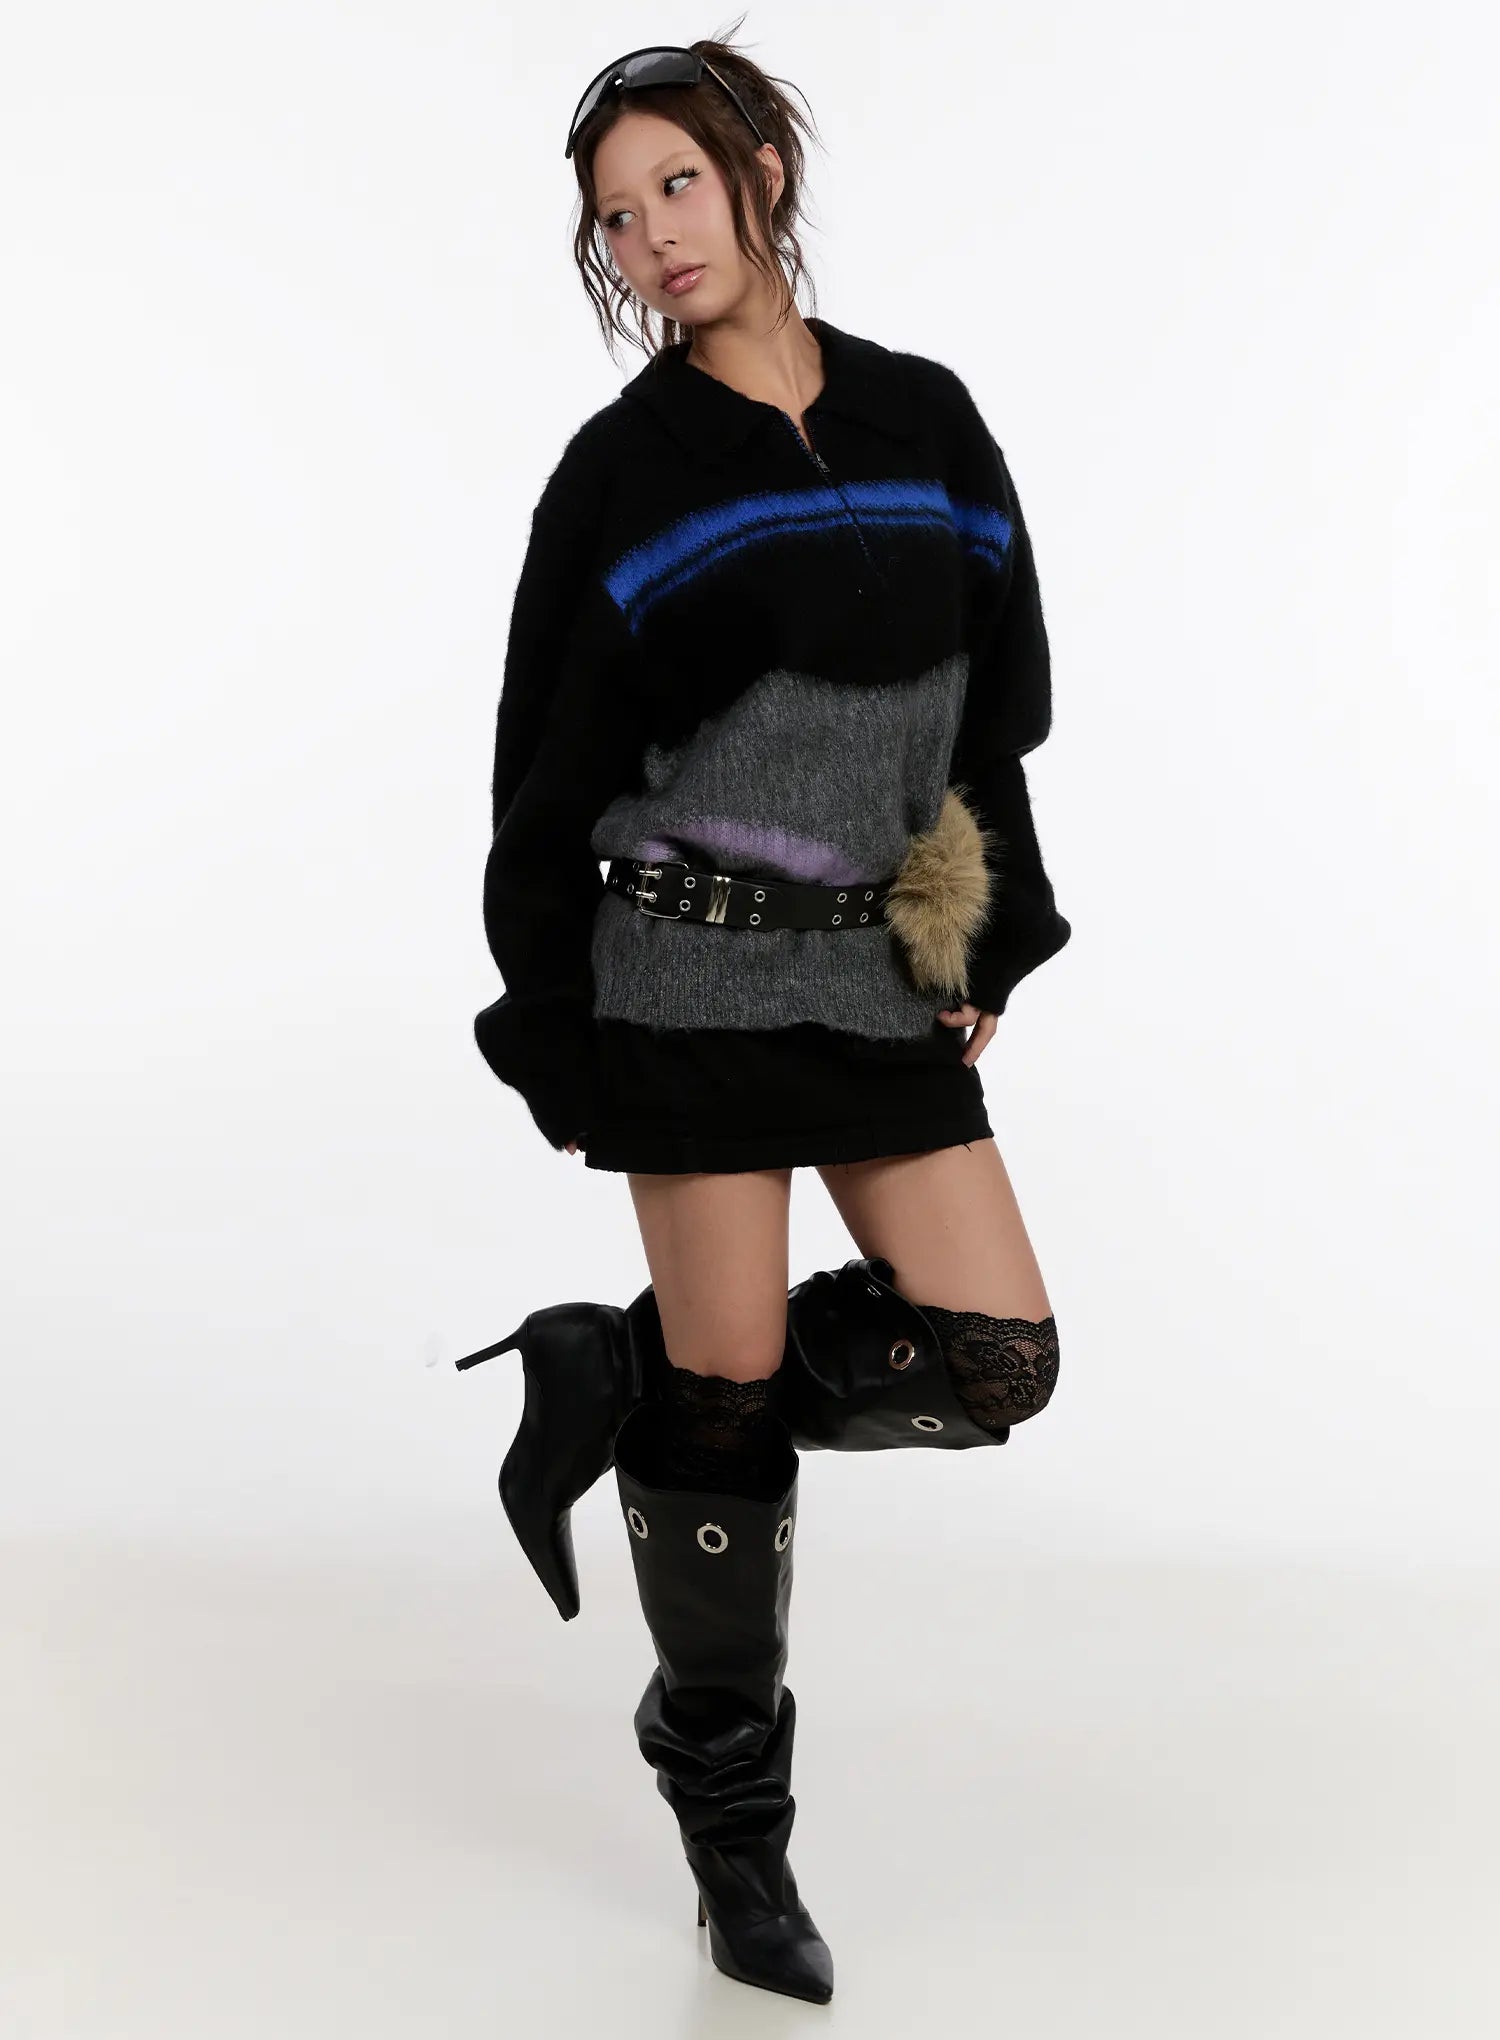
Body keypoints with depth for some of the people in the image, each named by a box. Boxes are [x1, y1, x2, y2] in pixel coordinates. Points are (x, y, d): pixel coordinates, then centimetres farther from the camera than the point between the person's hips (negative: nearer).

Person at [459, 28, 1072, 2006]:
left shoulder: (924, 419, 7)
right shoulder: (624, 467, -2)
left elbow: (1000, 702, 11)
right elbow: (548, 766, -1)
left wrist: (987, 946, 7)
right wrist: (553, 1035, -3)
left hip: (881, 968, 4)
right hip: (690, 967, -4)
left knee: (994, 1357, -3)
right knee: (734, 1389, 1)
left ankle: (614, 1381, 17)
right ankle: (732, 1821, 20)